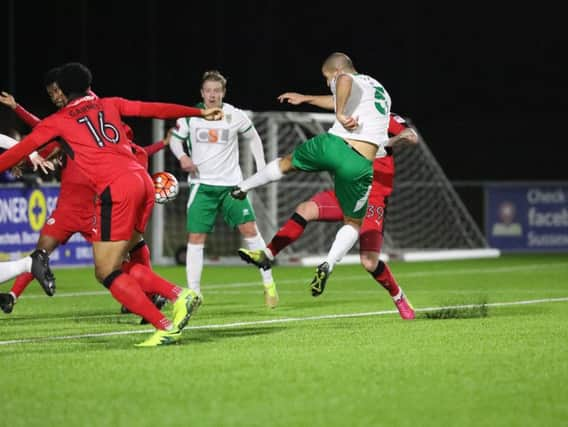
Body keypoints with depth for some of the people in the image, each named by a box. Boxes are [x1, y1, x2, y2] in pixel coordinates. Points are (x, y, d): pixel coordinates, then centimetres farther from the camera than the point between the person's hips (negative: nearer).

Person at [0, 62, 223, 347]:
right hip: (143, 181, 6)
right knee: (113, 267, 15)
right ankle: (180, 296, 1)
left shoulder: (57, 122, 9)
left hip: (116, 189, -6)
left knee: (108, 273, -1)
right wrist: (200, 112, 35)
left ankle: (166, 327, -11)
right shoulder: (110, 105, 21)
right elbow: (157, 109, 25)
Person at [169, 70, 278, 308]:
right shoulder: (190, 117, -3)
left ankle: (268, 284, 0)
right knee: (195, 237, -6)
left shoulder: (235, 116, -3)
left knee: (249, 229, -10)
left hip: (231, 184, 0)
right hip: (202, 185, 0)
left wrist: (261, 169, 7)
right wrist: (182, 156, -10)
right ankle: (193, 293, 0)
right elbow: (175, 139, 12)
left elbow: (253, 138, 13)